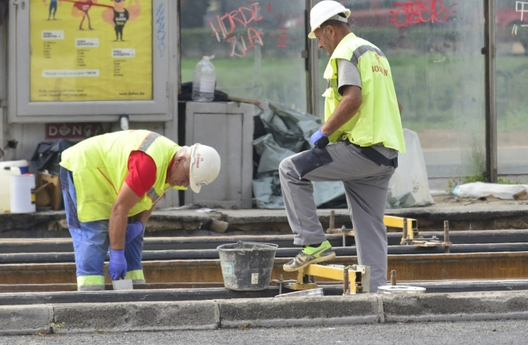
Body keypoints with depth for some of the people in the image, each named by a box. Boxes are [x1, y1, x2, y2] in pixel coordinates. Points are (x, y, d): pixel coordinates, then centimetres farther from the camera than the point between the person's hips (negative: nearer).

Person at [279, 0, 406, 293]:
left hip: (360, 149, -9)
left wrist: (324, 132, -12)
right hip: (385, 155, 9)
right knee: (371, 230, 10)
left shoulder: (346, 52, -6)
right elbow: (389, 106, 26)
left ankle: (313, 243, -5)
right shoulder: (375, 52, 23)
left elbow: (352, 98, -22)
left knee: (291, 170, -2)